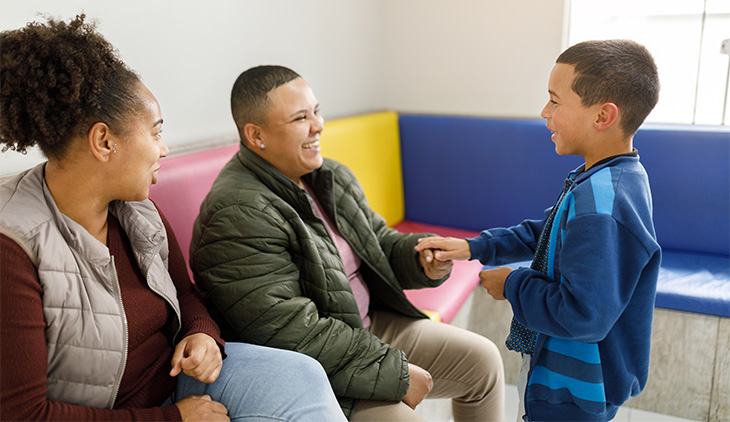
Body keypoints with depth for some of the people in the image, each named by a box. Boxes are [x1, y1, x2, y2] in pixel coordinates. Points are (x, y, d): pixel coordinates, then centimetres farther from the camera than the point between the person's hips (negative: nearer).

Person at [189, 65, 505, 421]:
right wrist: (396, 374, -21)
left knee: (483, 360, 8)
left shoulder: (332, 177, 5)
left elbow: (380, 243, 16)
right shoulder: (238, 215, -24)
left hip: (369, 326, 8)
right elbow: (294, 333, -27)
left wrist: (422, 260, -8)